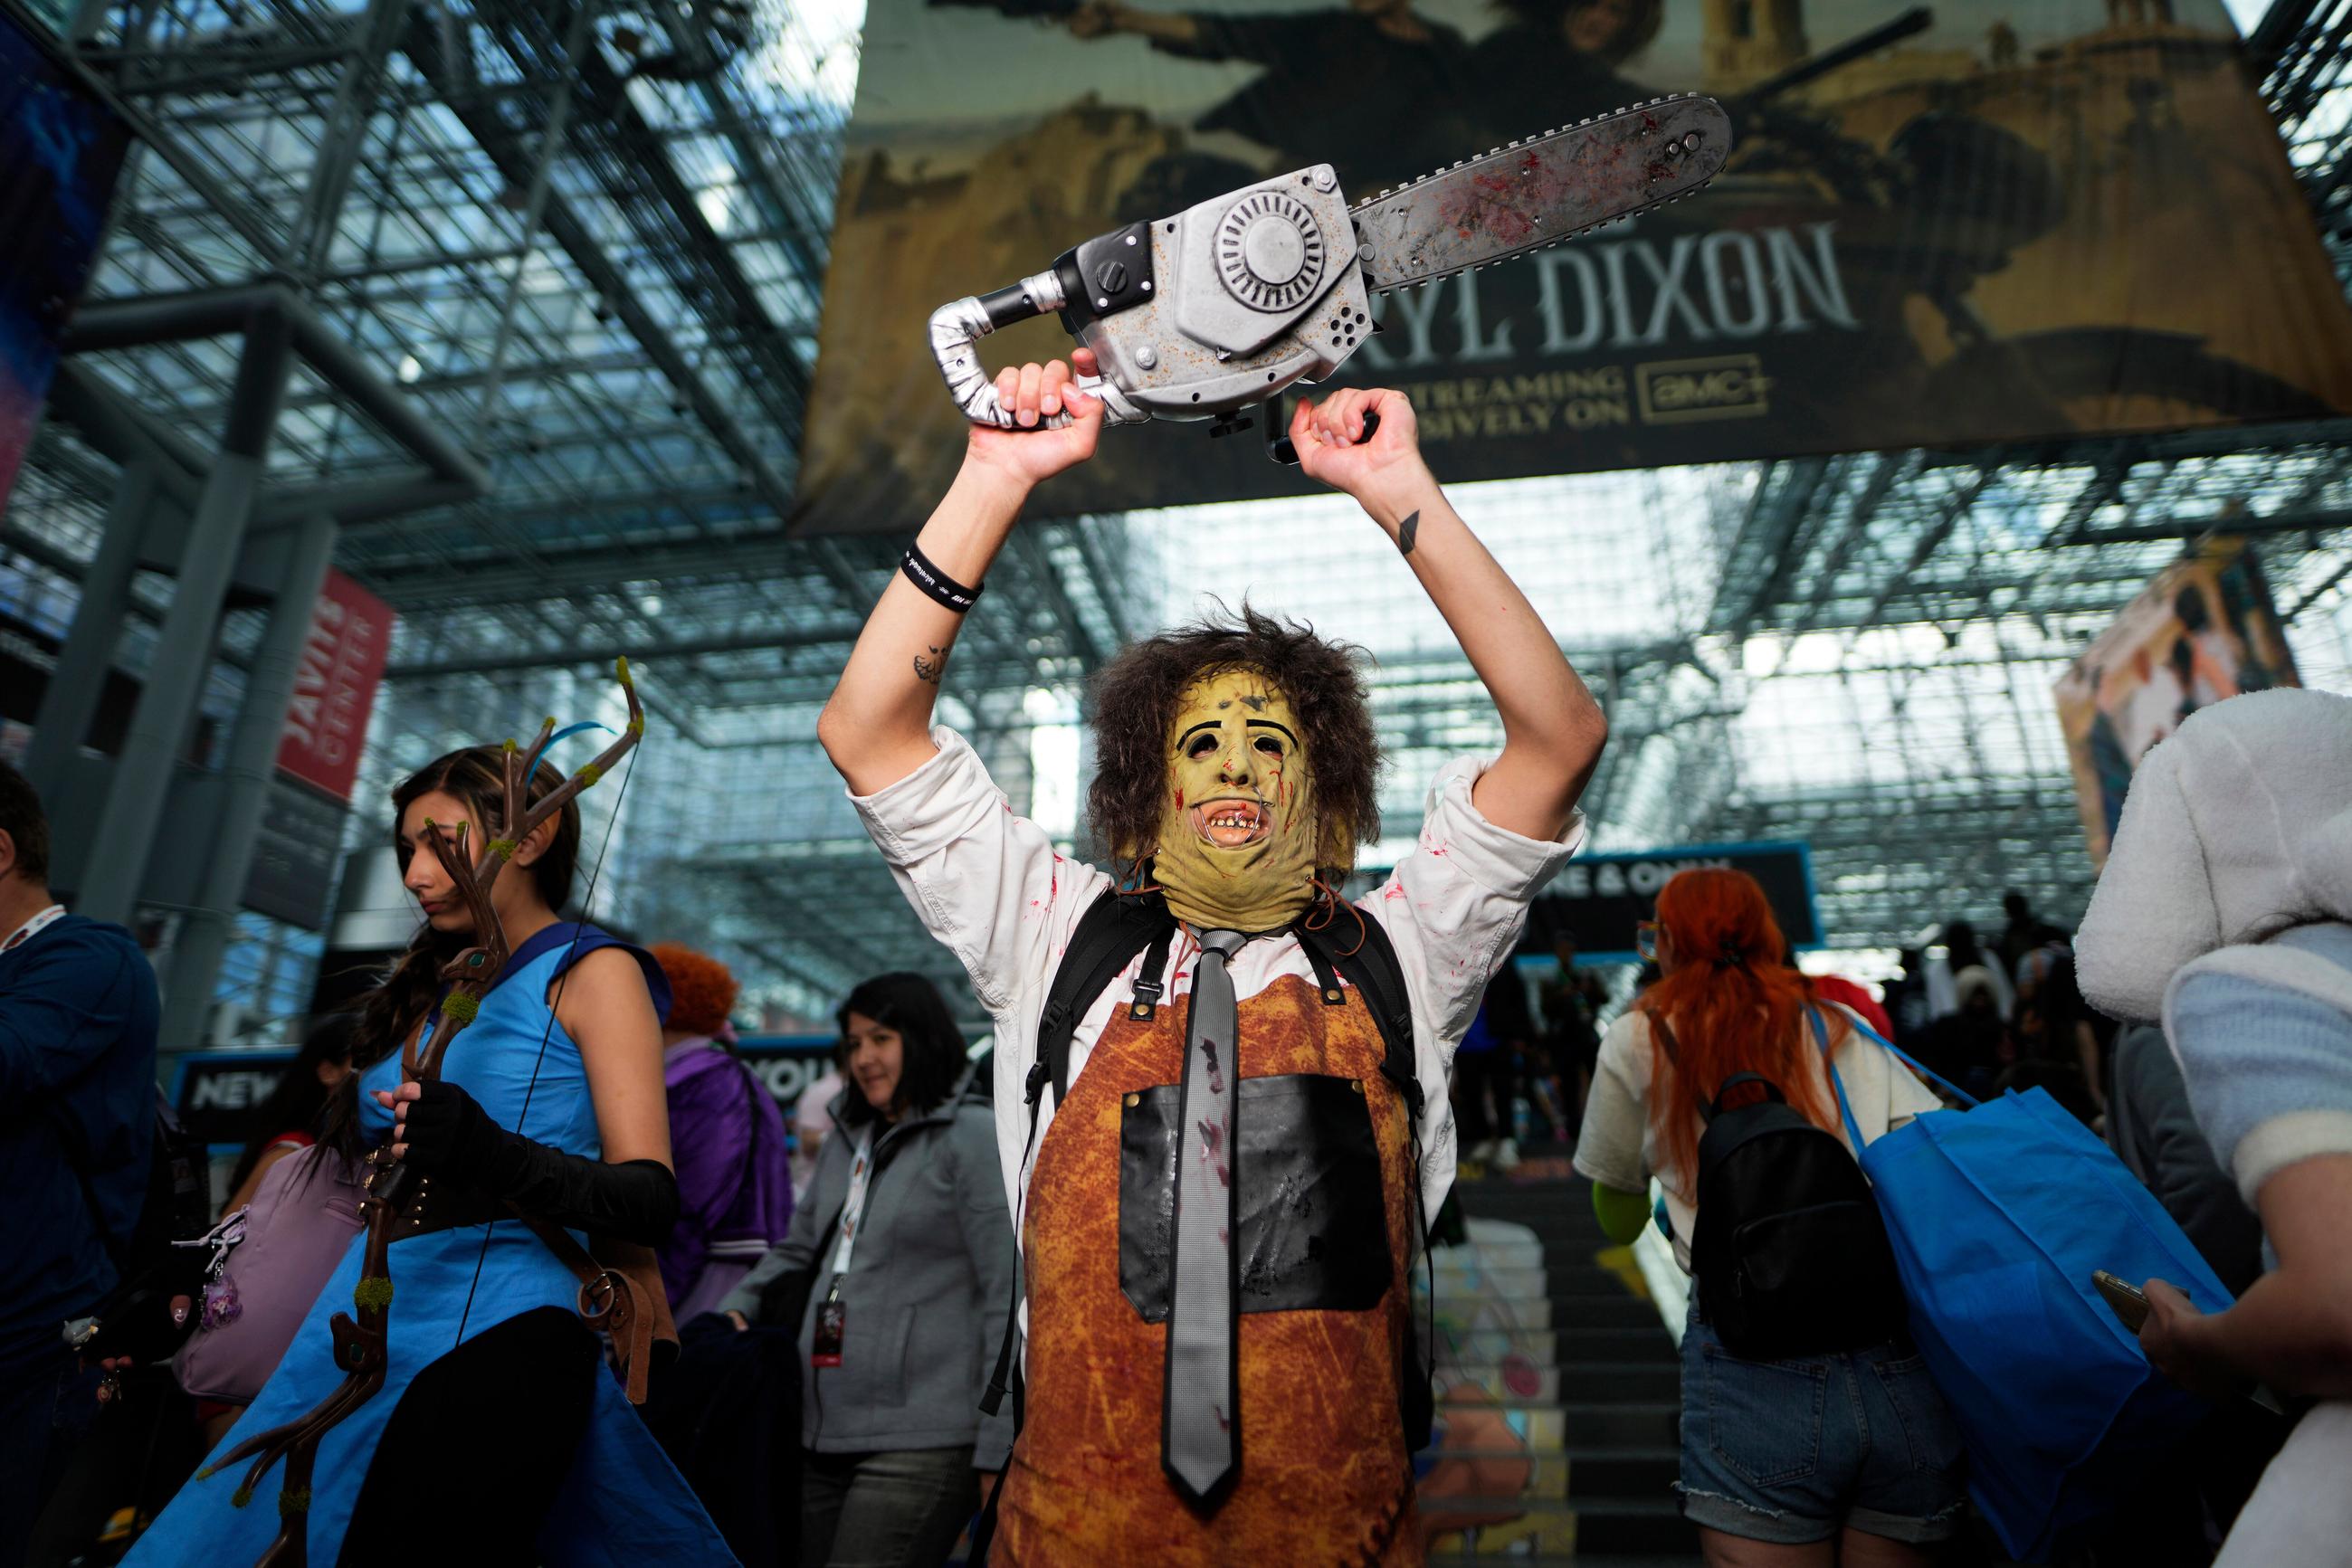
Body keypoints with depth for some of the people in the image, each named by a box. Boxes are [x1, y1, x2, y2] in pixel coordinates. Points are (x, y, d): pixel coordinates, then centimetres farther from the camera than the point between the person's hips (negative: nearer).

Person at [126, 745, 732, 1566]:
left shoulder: (591, 971, -5)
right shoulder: (432, 983, 16)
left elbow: (651, 1199, -15)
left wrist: (497, 1158, -29)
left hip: (499, 1336, -7)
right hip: (366, 1330, 7)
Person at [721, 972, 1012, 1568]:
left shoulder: (975, 1135, -8)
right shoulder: (846, 1139, 16)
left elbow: (1008, 1299, -12)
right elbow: (797, 1250, 27)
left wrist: (995, 1452, -13)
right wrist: (739, 1306, 7)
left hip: (924, 1444, -8)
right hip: (823, 1436, 8)